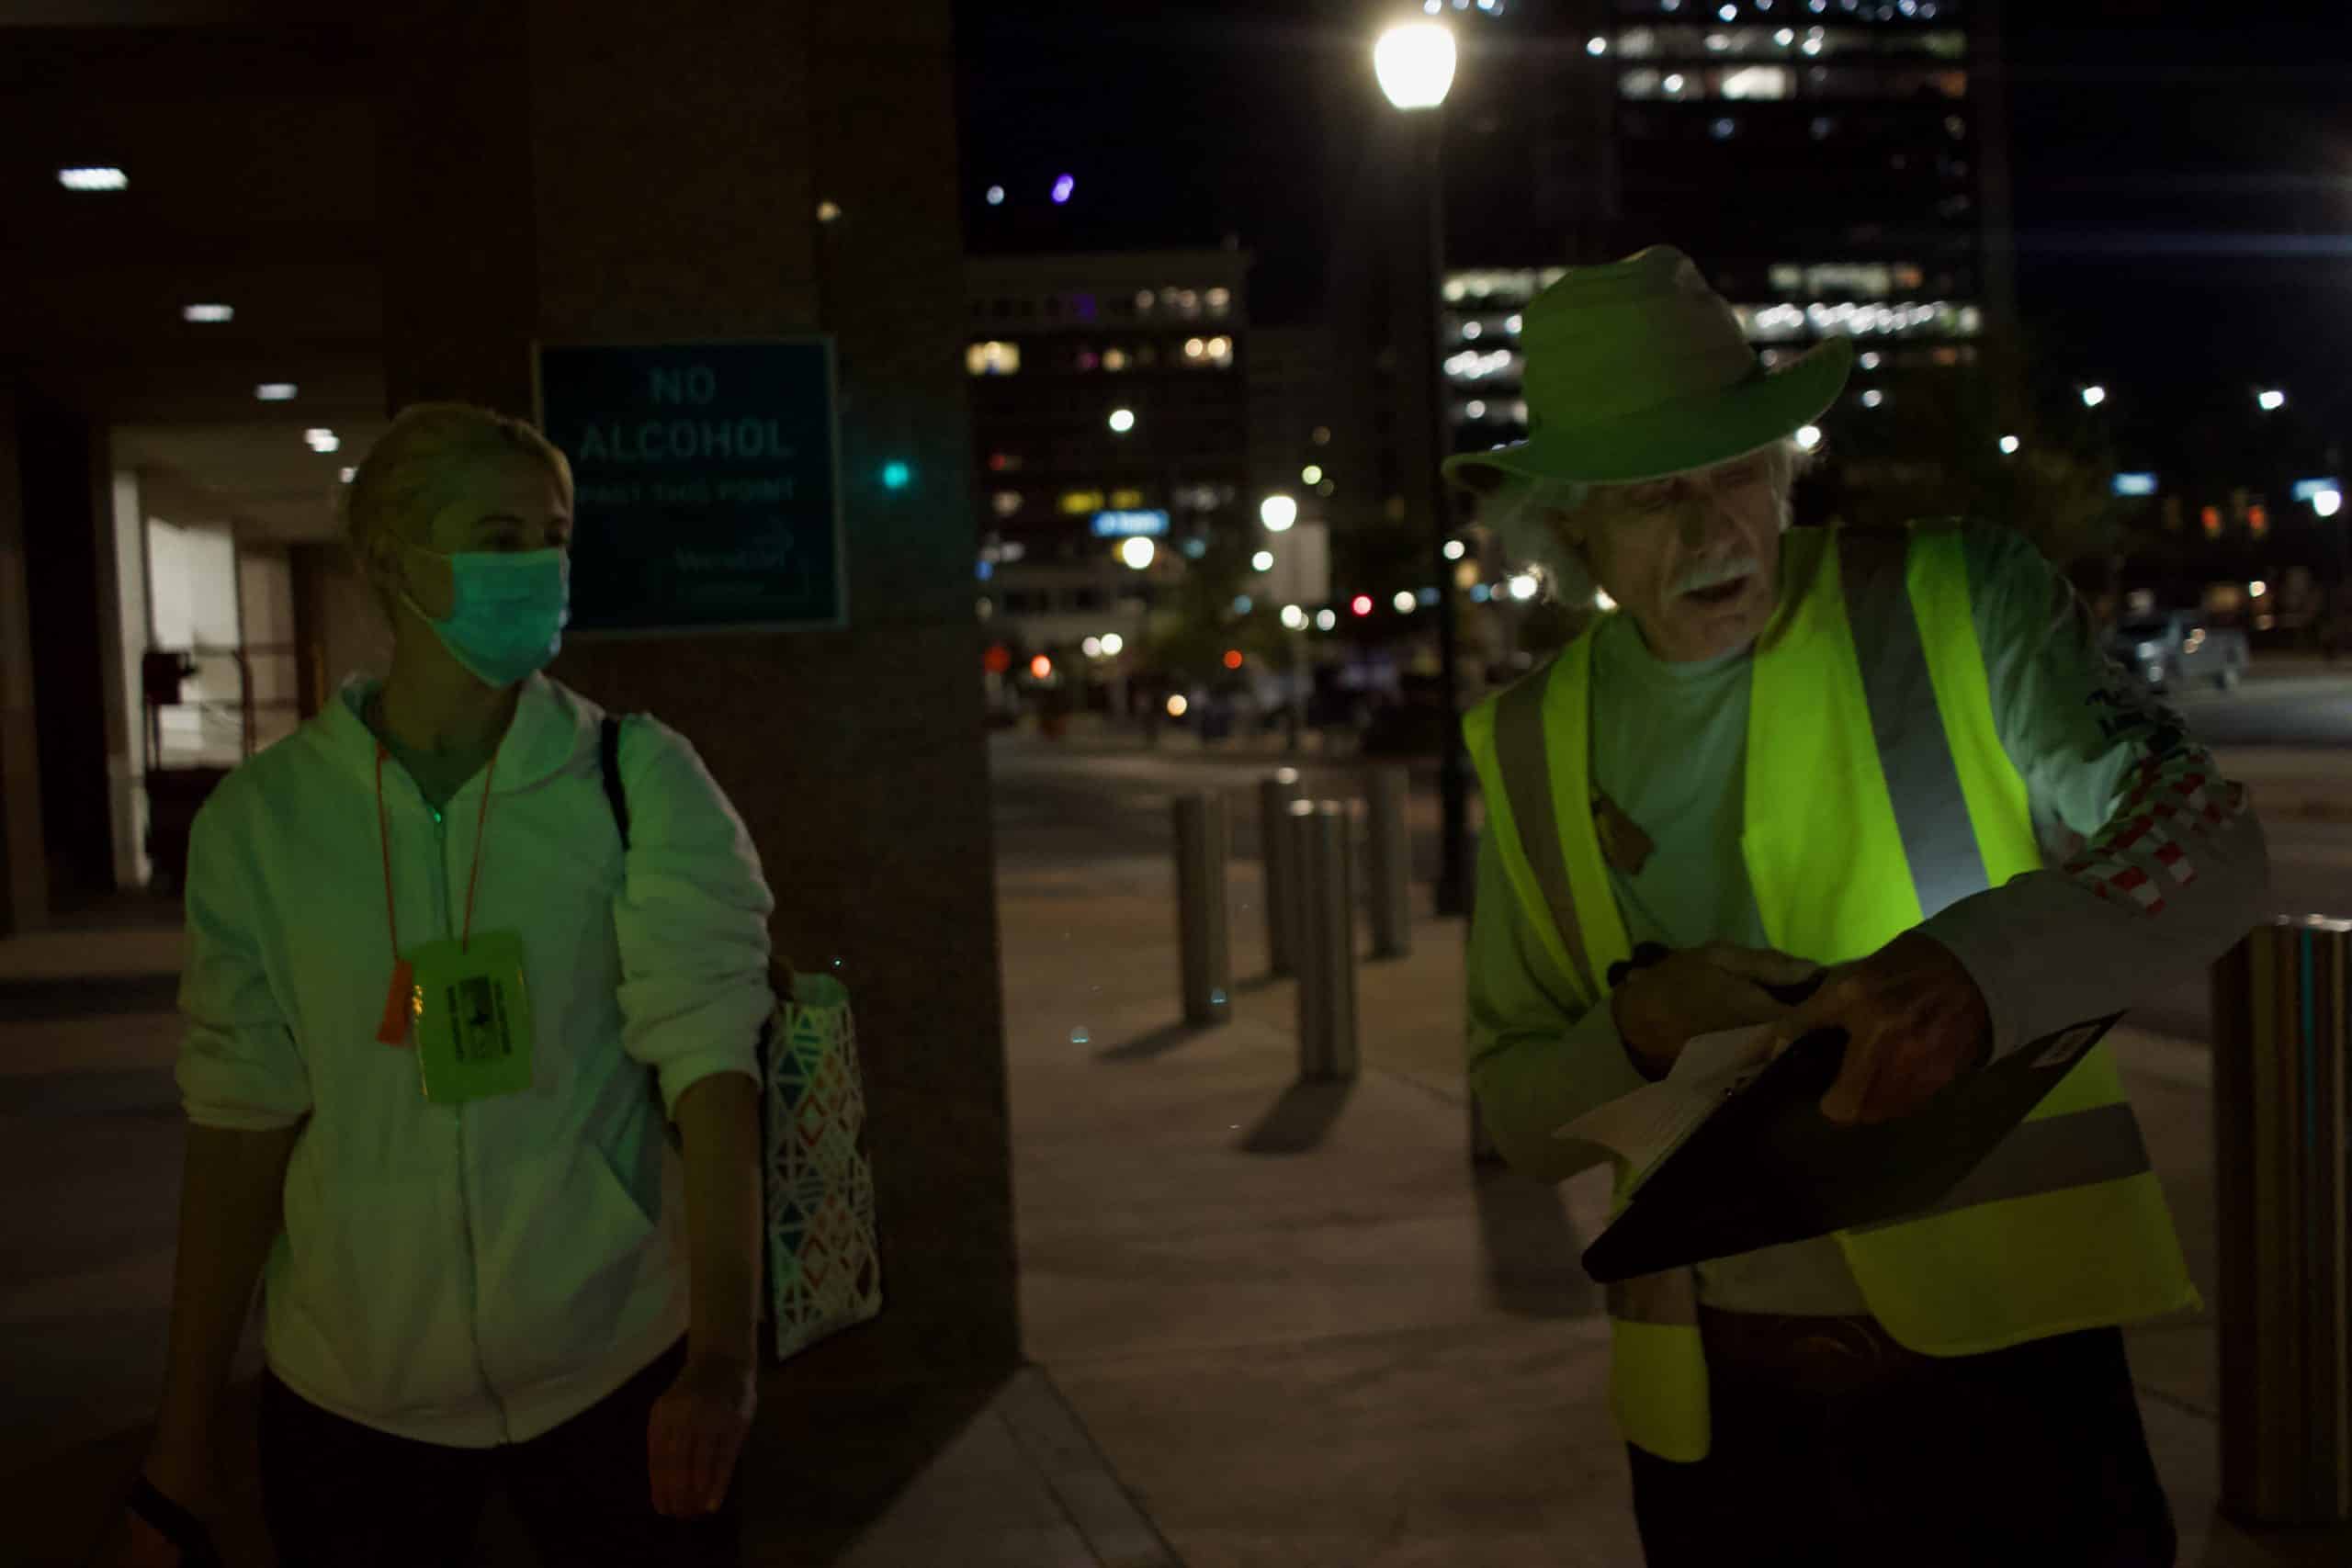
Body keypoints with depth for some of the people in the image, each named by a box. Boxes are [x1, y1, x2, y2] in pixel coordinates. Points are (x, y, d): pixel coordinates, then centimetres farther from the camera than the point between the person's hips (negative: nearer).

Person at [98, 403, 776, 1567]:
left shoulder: (642, 785, -6)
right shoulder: (263, 818, -3)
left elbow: (711, 1062, -14)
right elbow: (242, 1123, -2)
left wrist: (721, 1357, -25)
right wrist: (178, 1460, -3)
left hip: (620, 1375, -1)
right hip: (351, 1395, 1)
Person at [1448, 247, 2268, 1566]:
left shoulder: (1957, 603, -3)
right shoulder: (1534, 747, 5)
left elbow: (2205, 838, -10)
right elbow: (1522, 1119, 7)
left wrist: (1980, 965, -29)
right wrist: (1640, 1032, -15)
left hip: (1994, 1353, -2)